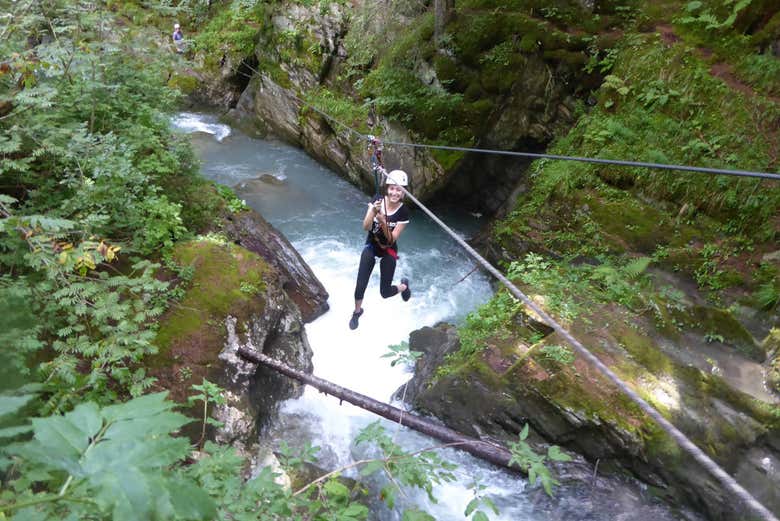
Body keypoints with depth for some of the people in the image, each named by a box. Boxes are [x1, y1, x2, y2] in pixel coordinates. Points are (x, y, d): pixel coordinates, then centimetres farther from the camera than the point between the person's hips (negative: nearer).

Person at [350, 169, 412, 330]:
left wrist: (383, 222, -34)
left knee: (385, 293, 1)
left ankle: (404, 286, 36)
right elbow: (366, 227, -22)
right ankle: (357, 311, 24)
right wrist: (373, 211, -39)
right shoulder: (377, 202, -14)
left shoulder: (403, 212, -17)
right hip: (371, 246, 1)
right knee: (360, 286, -7)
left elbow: (392, 239, -18)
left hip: (388, 251, -1)